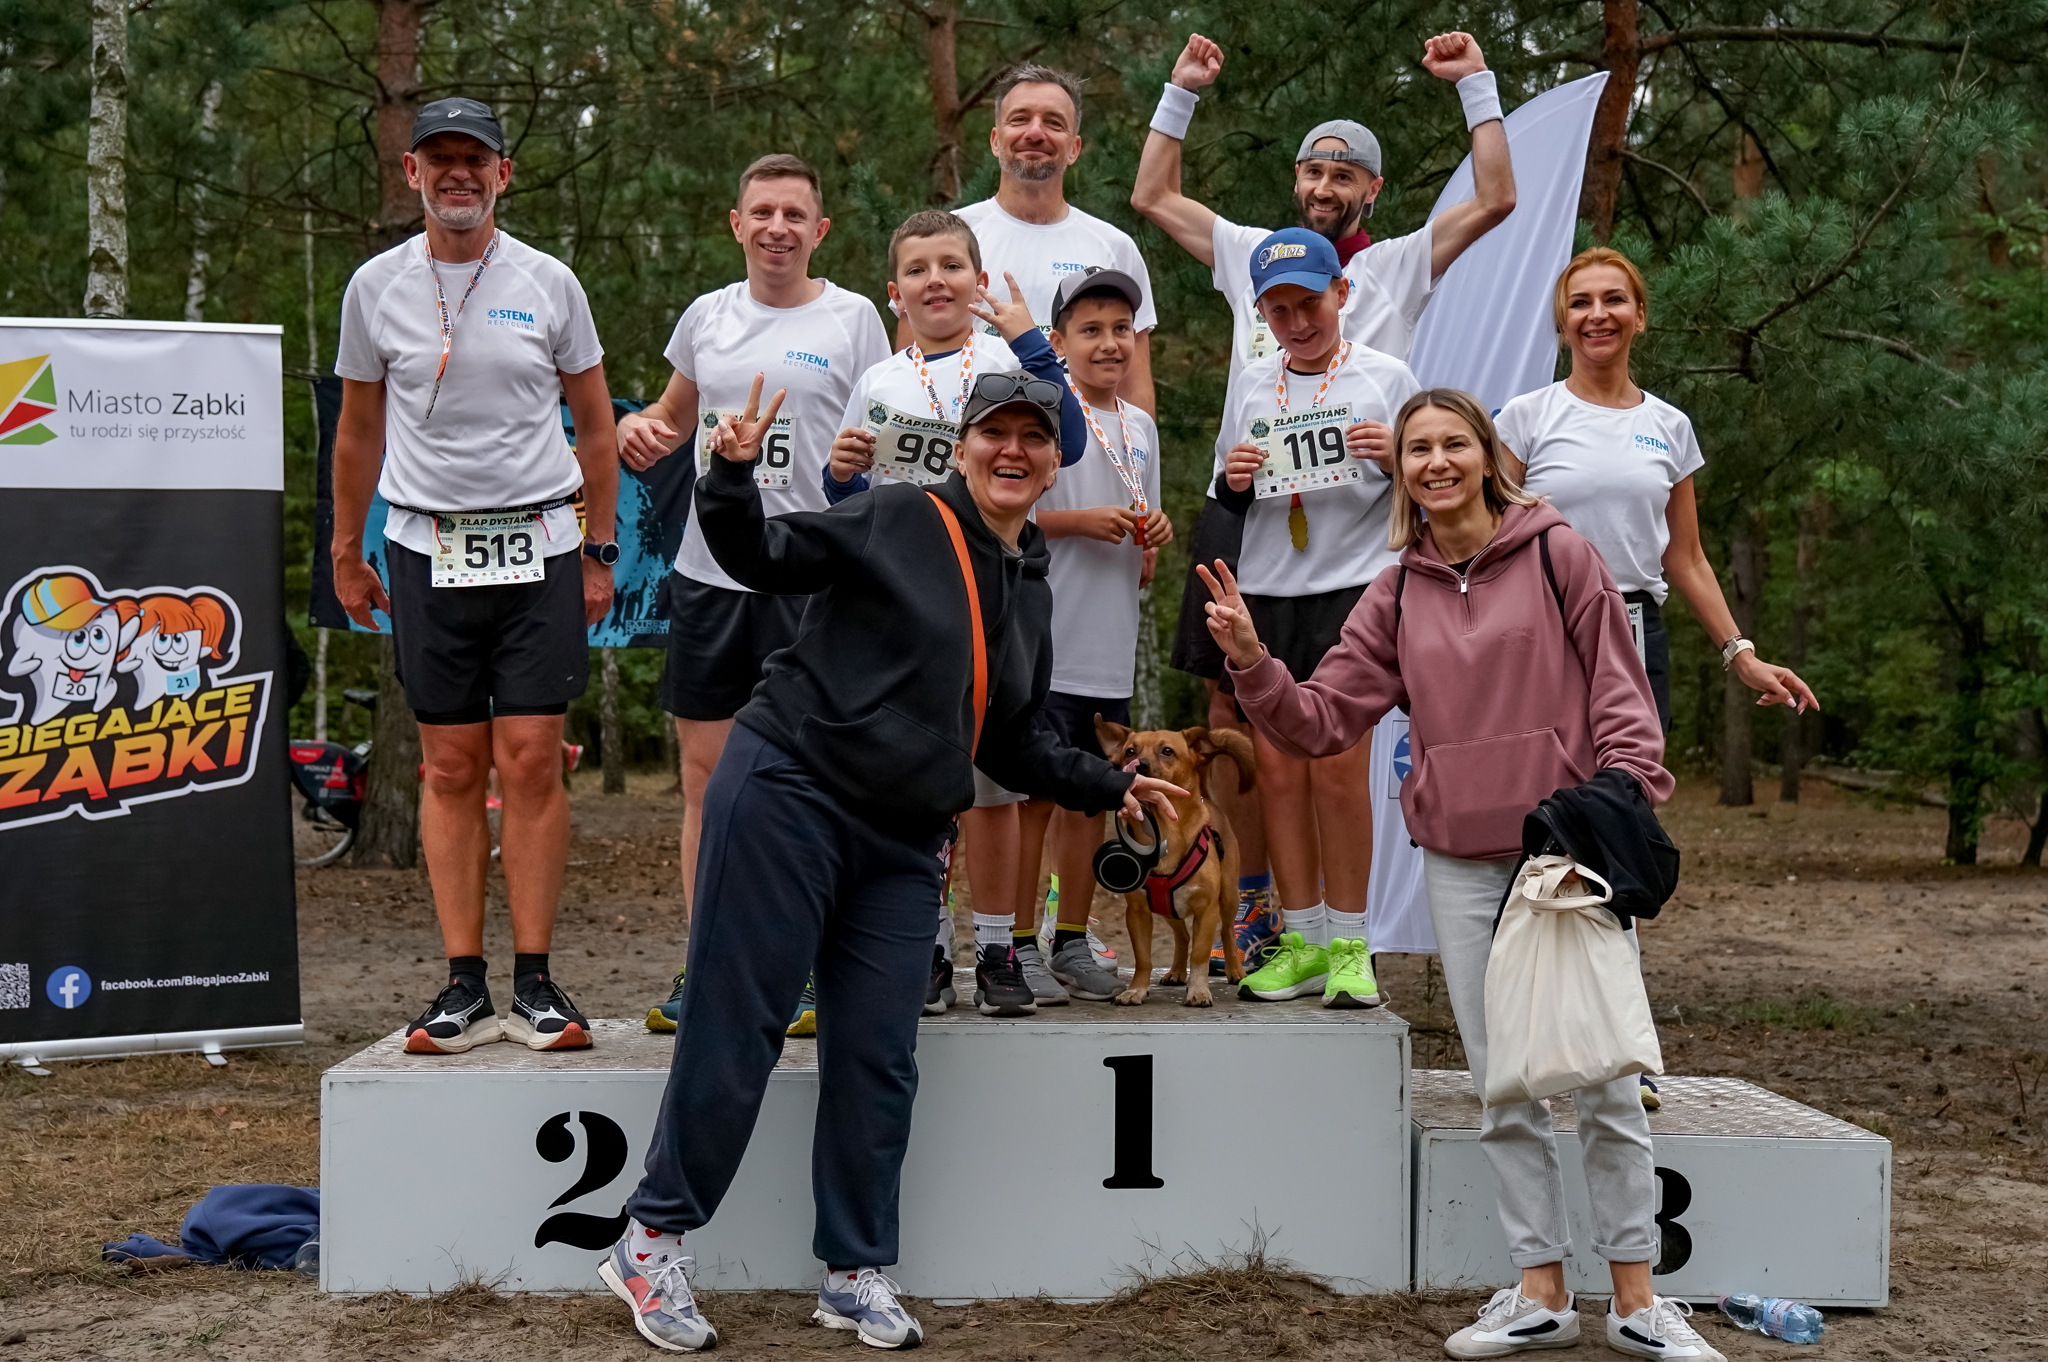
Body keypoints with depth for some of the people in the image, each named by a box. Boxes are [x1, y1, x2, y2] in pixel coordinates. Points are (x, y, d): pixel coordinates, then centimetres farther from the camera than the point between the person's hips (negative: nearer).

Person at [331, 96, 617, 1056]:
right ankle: (464, 985, 7)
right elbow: (358, 433, 16)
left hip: (537, 545, -1)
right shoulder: (376, 287, 6)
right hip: (427, 550, 1)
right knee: (452, 769, 2)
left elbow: (595, 428, 11)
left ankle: (534, 983, 3)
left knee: (531, 761, -5)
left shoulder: (548, 284, 4)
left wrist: (599, 552, 8)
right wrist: (345, 553, 18)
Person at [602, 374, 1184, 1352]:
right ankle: (652, 1240, 11)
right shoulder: (899, 520, -4)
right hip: (788, 797, -6)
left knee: (878, 1060, 7)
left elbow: (1011, 743, 23)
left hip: (900, 847, 7)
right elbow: (765, 557, -9)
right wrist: (732, 480, -27)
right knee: (735, 1028, -2)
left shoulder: (1030, 593, 17)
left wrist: (1110, 786, 17)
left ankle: (856, 1273, 19)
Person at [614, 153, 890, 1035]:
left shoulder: (853, 319, 1)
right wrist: (639, 429, 3)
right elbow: (675, 416, 26)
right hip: (708, 570, 4)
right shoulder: (707, 315, 12)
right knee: (706, 772, 7)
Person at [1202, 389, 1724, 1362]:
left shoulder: (1558, 555, -1)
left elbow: (1621, 697, -1)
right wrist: (1252, 662, -10)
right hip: (1460, 864, 4)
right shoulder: (1397, 596, 9)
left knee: (1601, 1077, 0)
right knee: (1503, 1087, 8)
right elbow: (1323, 720, 6)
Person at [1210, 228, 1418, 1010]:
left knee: (1338, 763, -11)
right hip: (1267, 592, 4)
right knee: (1277, 766, 1)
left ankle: (1349, 944, -1)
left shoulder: (1385, 378, 4)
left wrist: (1397, 457, -14)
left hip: (1355, 587, -4)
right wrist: (1231, 483, 0)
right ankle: (1304, 941, 10)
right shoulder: (1251, 386, 15)